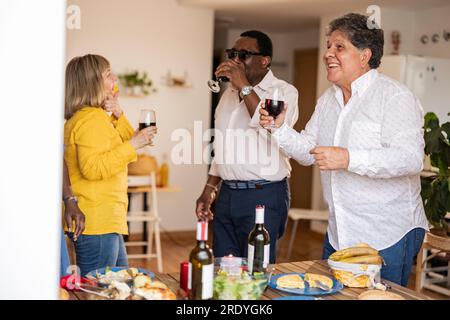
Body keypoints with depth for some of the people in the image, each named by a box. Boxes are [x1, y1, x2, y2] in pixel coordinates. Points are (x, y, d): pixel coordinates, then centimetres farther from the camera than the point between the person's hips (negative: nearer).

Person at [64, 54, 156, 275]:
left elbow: (125, 142, 21)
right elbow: (92, 168, -26)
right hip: (96, 225, -11)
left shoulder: (98, 116, 17)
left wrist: (118, 115, 7)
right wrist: (133, 144, -23)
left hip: (106, 222, 11)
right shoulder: (91, 120, -16)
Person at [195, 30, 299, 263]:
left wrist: (244, 86, -21)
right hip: (227, 194, 7)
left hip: (264, 195, -6)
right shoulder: (229, 93, 17)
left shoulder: (284, 92, -5)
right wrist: (209, 189, 21)